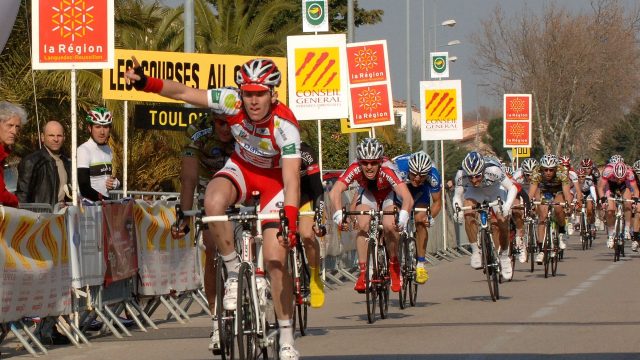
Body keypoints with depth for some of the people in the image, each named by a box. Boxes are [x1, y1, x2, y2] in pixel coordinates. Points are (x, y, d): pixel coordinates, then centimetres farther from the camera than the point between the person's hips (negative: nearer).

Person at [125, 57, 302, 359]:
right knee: (213, 202, -35)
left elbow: (291, 181, -37)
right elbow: (184, 93, -19)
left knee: (275, 259, -11)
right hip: (241, 168, 3)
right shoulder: (233, 102, -25)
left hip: (274, 178, -2)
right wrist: (146, 83, -34)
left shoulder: (285, 125, -33)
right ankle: (233, 271, -13)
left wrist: (291, 223, -49)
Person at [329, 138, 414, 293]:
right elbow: (335, 191, -42)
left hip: (389, 195, -2)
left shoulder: (387, 170, -39)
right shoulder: (355, 169, -33)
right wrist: (339, 214, -59)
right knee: (363, 226, -24)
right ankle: (363, 272, -13)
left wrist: (403, 216, -68)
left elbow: (407, 197, -50)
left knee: (389, 226, -27)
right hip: (368, 194, 2)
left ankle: (394, 265, -2)